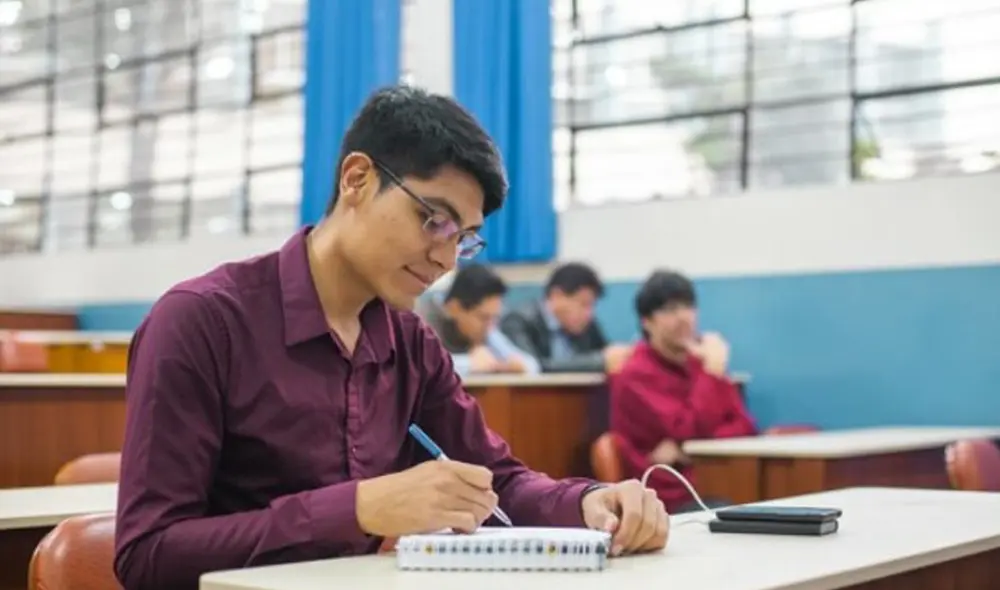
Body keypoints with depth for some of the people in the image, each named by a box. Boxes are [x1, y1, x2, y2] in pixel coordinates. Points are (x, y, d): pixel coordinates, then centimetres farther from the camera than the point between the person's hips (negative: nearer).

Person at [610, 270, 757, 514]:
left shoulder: (699, 363, 13)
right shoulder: (636, 375, -9)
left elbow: (745, 427, 2)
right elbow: (691, 431, -19)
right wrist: (714, 372, -11)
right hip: (669, 502, -7)